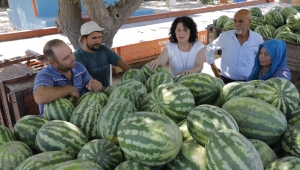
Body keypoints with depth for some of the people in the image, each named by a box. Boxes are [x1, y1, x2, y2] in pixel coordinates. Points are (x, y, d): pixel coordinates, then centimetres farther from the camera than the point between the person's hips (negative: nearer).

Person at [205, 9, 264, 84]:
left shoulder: (258, 39, -2)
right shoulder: (225, 36, -5)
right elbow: (209, 49, 9)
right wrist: (214, 67, 8)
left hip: (248, 81, 1)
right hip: (226, 80, 0)